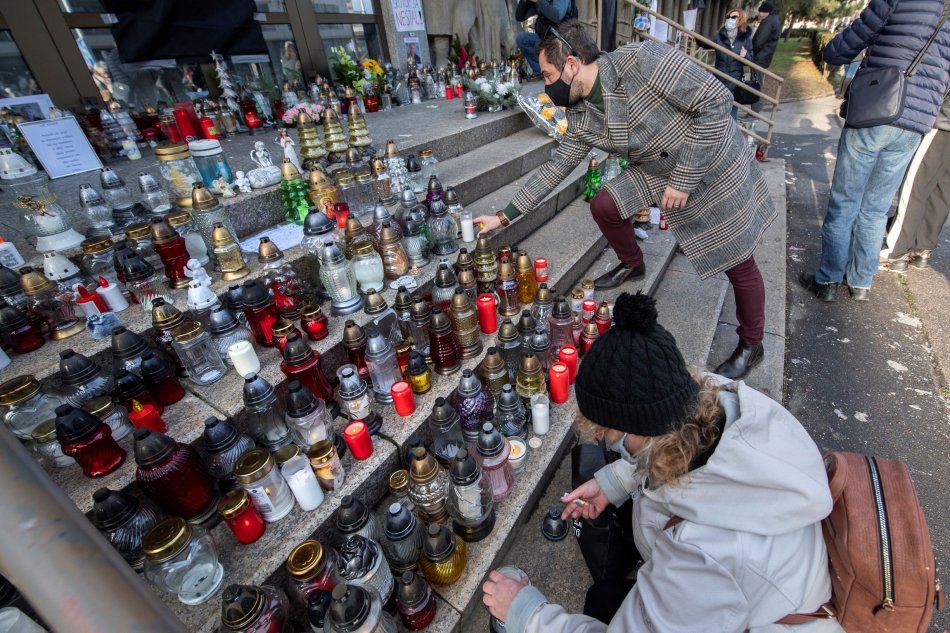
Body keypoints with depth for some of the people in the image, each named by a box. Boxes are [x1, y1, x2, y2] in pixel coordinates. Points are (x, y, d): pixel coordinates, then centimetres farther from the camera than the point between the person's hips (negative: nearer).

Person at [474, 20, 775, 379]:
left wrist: (684, 178, -26)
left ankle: (751, 346, 25)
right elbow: (555, 168, -1)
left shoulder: (642, 60, -28)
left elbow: (715, 100, -26)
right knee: (604, 206, -4)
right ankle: (632, 265, 24)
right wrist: (505, 216, -3)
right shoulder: (582, 118, -8)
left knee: (738, 265, 1)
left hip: (714, 168, -5)